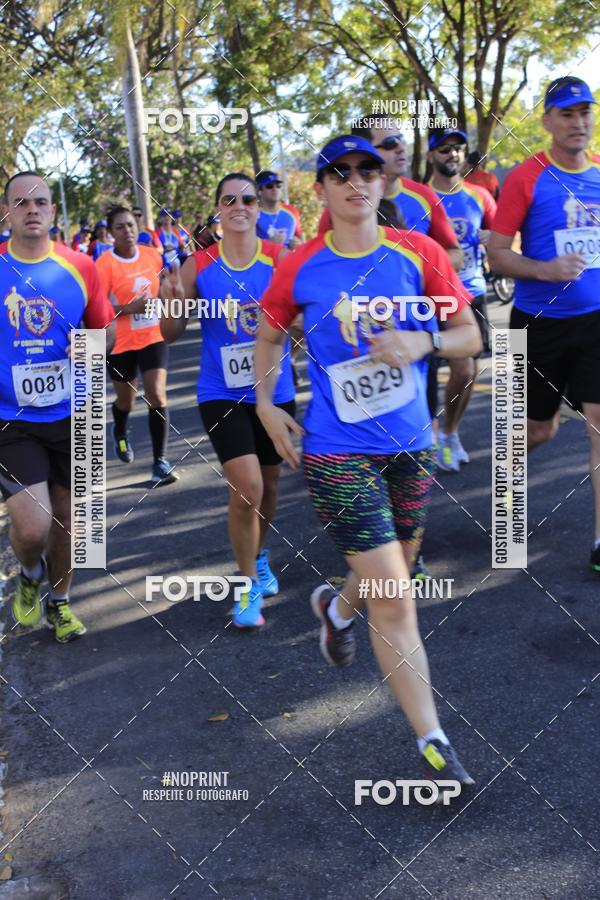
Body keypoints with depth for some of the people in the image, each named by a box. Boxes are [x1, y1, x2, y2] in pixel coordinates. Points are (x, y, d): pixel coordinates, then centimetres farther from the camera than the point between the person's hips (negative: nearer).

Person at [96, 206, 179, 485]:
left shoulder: (152, 255, -2)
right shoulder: (105, 264, -15)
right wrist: (128, 308, -27)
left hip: (154, 337, 2)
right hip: (121, 343, -2)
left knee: (157, 397, -11)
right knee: (126, 402, 16)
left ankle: (160, 461, -4)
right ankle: (120, 433, 51)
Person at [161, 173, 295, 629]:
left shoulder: (280, 258, -5)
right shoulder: (199, 265, -4)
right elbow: (171, 333, 0)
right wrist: (173, 301, -19)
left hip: (275, 390, 2)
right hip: (222, 394, -2)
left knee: (268, 484, 17)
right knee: (246, 487, -15)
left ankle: (259, 556, 45)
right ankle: (248, 587, 5)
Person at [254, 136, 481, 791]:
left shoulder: (418, 254, -2)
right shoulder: (299, 270, -5)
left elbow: (470, 336, 3)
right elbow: (269, 338, 13)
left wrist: (423, 342, -16)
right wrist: (265, 404, 0)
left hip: (410, 444, 4)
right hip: (337, 451, -3)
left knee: (395, 578, 21)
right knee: (393, 597, -9)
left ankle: (336, 606, 57)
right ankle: (432, 742, 3)